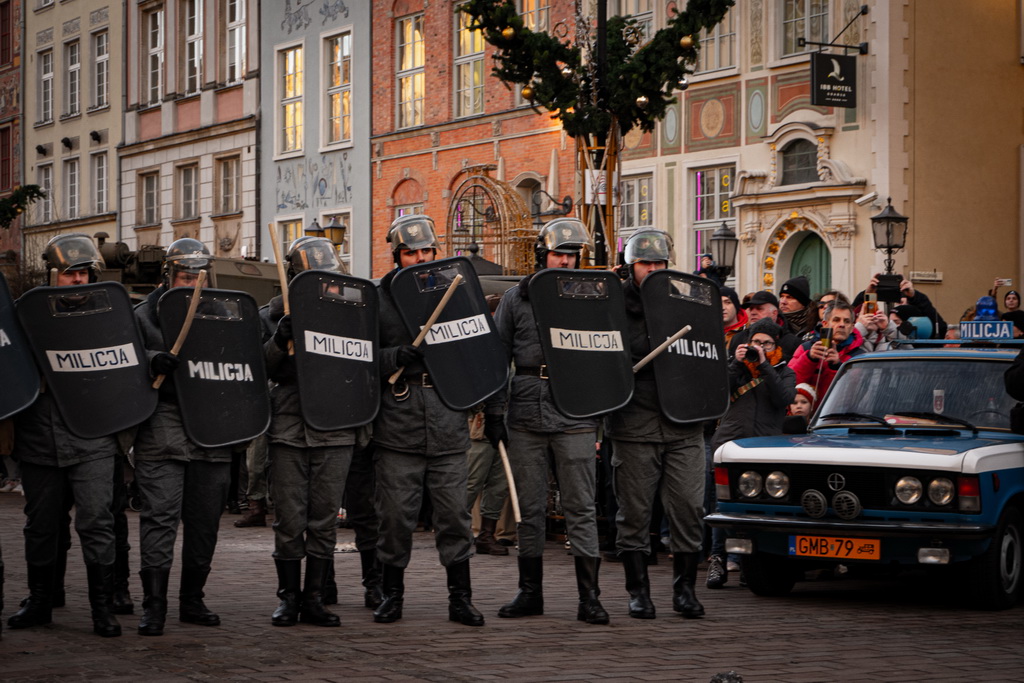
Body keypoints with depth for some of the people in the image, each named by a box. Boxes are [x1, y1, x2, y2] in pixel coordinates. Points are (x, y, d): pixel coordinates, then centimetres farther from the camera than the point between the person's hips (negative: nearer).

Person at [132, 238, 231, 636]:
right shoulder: (144, 316, 7)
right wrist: (153, 361, -19)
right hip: (161, 434, -4)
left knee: (205, 520, 7)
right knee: (159, 515, -10)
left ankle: (192, 600, 18)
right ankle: (153, 606, -9)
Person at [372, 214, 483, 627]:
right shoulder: (379, 300, 5)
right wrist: (402, 355, -17)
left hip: (448, 424, 2)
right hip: (398, 425, -1)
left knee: (454, 511, 2)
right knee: (396, 513, 2)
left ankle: (460, 597, 9)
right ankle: (392, 594, 15)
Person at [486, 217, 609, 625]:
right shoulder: (516, 300, 8)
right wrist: (493, 412, 2)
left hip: (575, 417, -1)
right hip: (526, 414, 1)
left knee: (581, 507, -2)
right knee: (530, 506, 8)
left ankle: (589, 597, -1)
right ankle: (530, 592, 17)